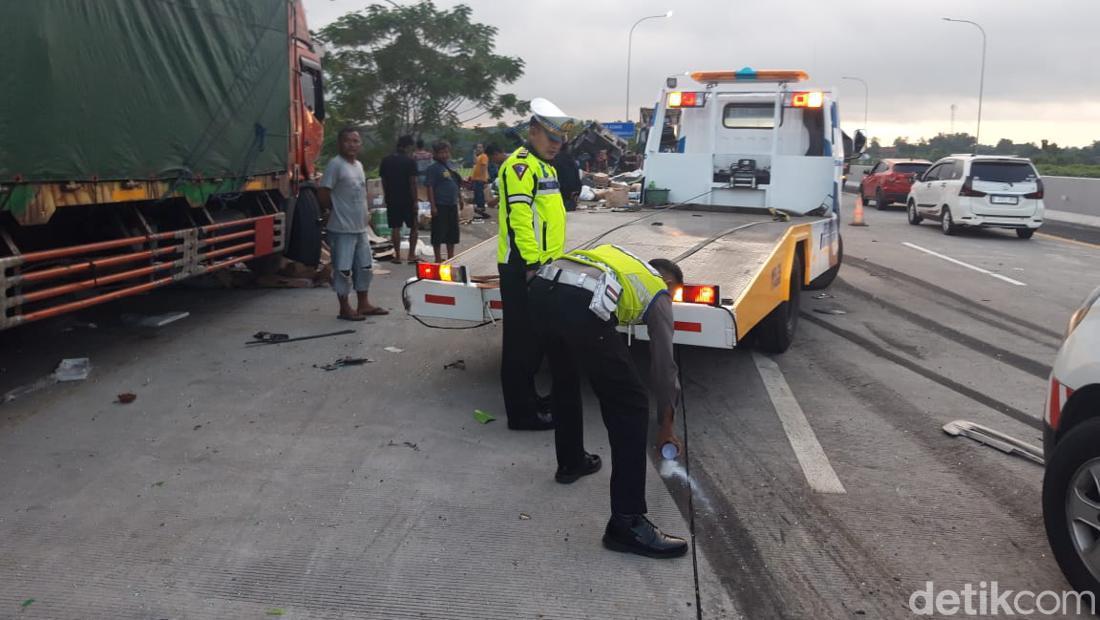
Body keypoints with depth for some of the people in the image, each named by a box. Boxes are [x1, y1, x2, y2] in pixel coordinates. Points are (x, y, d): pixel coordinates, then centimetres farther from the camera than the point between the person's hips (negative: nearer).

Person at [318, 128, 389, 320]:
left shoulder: (359, 165, 12)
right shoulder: (335, 164, -14)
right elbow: (323, 195, -16)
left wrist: (360, 214, 11)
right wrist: (337, 212, -3)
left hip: (360, 227, 9)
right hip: (342, 228, -9)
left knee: (365, 266, 15)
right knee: (343, 269, -1)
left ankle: (363, 304, 26)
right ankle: (344, 309, 8)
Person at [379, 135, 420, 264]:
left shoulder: (385, 161, 4)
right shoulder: (410, 161, -10)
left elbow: (383, 181, 8)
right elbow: (412, 182, -13)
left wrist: (387, 196, 16)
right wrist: (415, 200, -9)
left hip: (391, 199, 4)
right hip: (407, 199, -4)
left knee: (395, 228, 7)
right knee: (413, 227, 8)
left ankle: (397, 256, 7)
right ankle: (411, 255, 4)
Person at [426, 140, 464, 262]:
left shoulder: (451, 166, 12)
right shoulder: (433, 168, -9)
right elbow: (430, 187, -13)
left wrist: (460, 199, 22)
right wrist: (433, 206, -17)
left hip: (452, 204, 7)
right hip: (440, 205, -7)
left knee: (452, 232, 14)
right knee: (438, 233, -2)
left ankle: (451, 257, 25)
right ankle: (438, 259, 6)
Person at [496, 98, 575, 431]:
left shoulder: (544, 165, 19)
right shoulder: (520, 165, -13)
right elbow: (519, 218, -22)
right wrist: (532, 264, -23)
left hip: (540, 266, 10)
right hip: (522, 269, -10)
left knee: (536, 337, 18)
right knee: (521, 340, -4)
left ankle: (528, 397, 31)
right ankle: (521, 413, 3)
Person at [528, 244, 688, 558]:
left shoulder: (615, 254, 40)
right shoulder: (659, 293, 26)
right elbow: (664, 364, 28)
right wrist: (666, 425, 38)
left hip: (541, 287, 6)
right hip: (582, 305, -6)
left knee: (564, 379, 32)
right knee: (630, 406, 4)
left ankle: (570, 462, 48)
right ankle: (627, 523, 3)